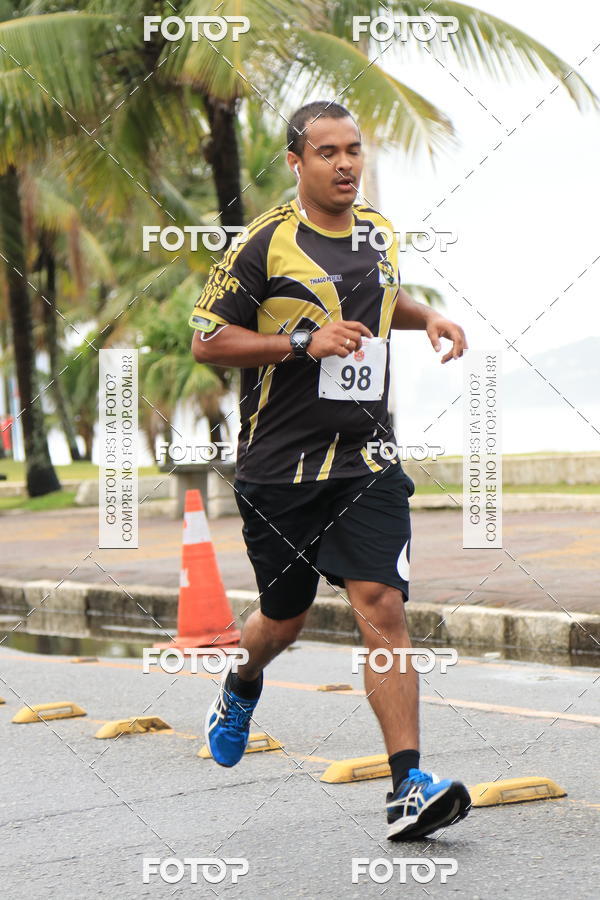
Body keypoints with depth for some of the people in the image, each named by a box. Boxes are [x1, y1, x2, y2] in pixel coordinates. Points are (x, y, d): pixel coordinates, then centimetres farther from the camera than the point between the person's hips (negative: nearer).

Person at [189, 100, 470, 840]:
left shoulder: (379, 231, 11)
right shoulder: (265, 243, -8)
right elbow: (206, 340, -8)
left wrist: (427, 317, 12)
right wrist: (303, 342, -18)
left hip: (366, 460, 3)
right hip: (280, 465, -3)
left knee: (382, 605, -12)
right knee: (284, 618, 11)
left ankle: (409, 786, -14)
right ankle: (239, 692, 48)